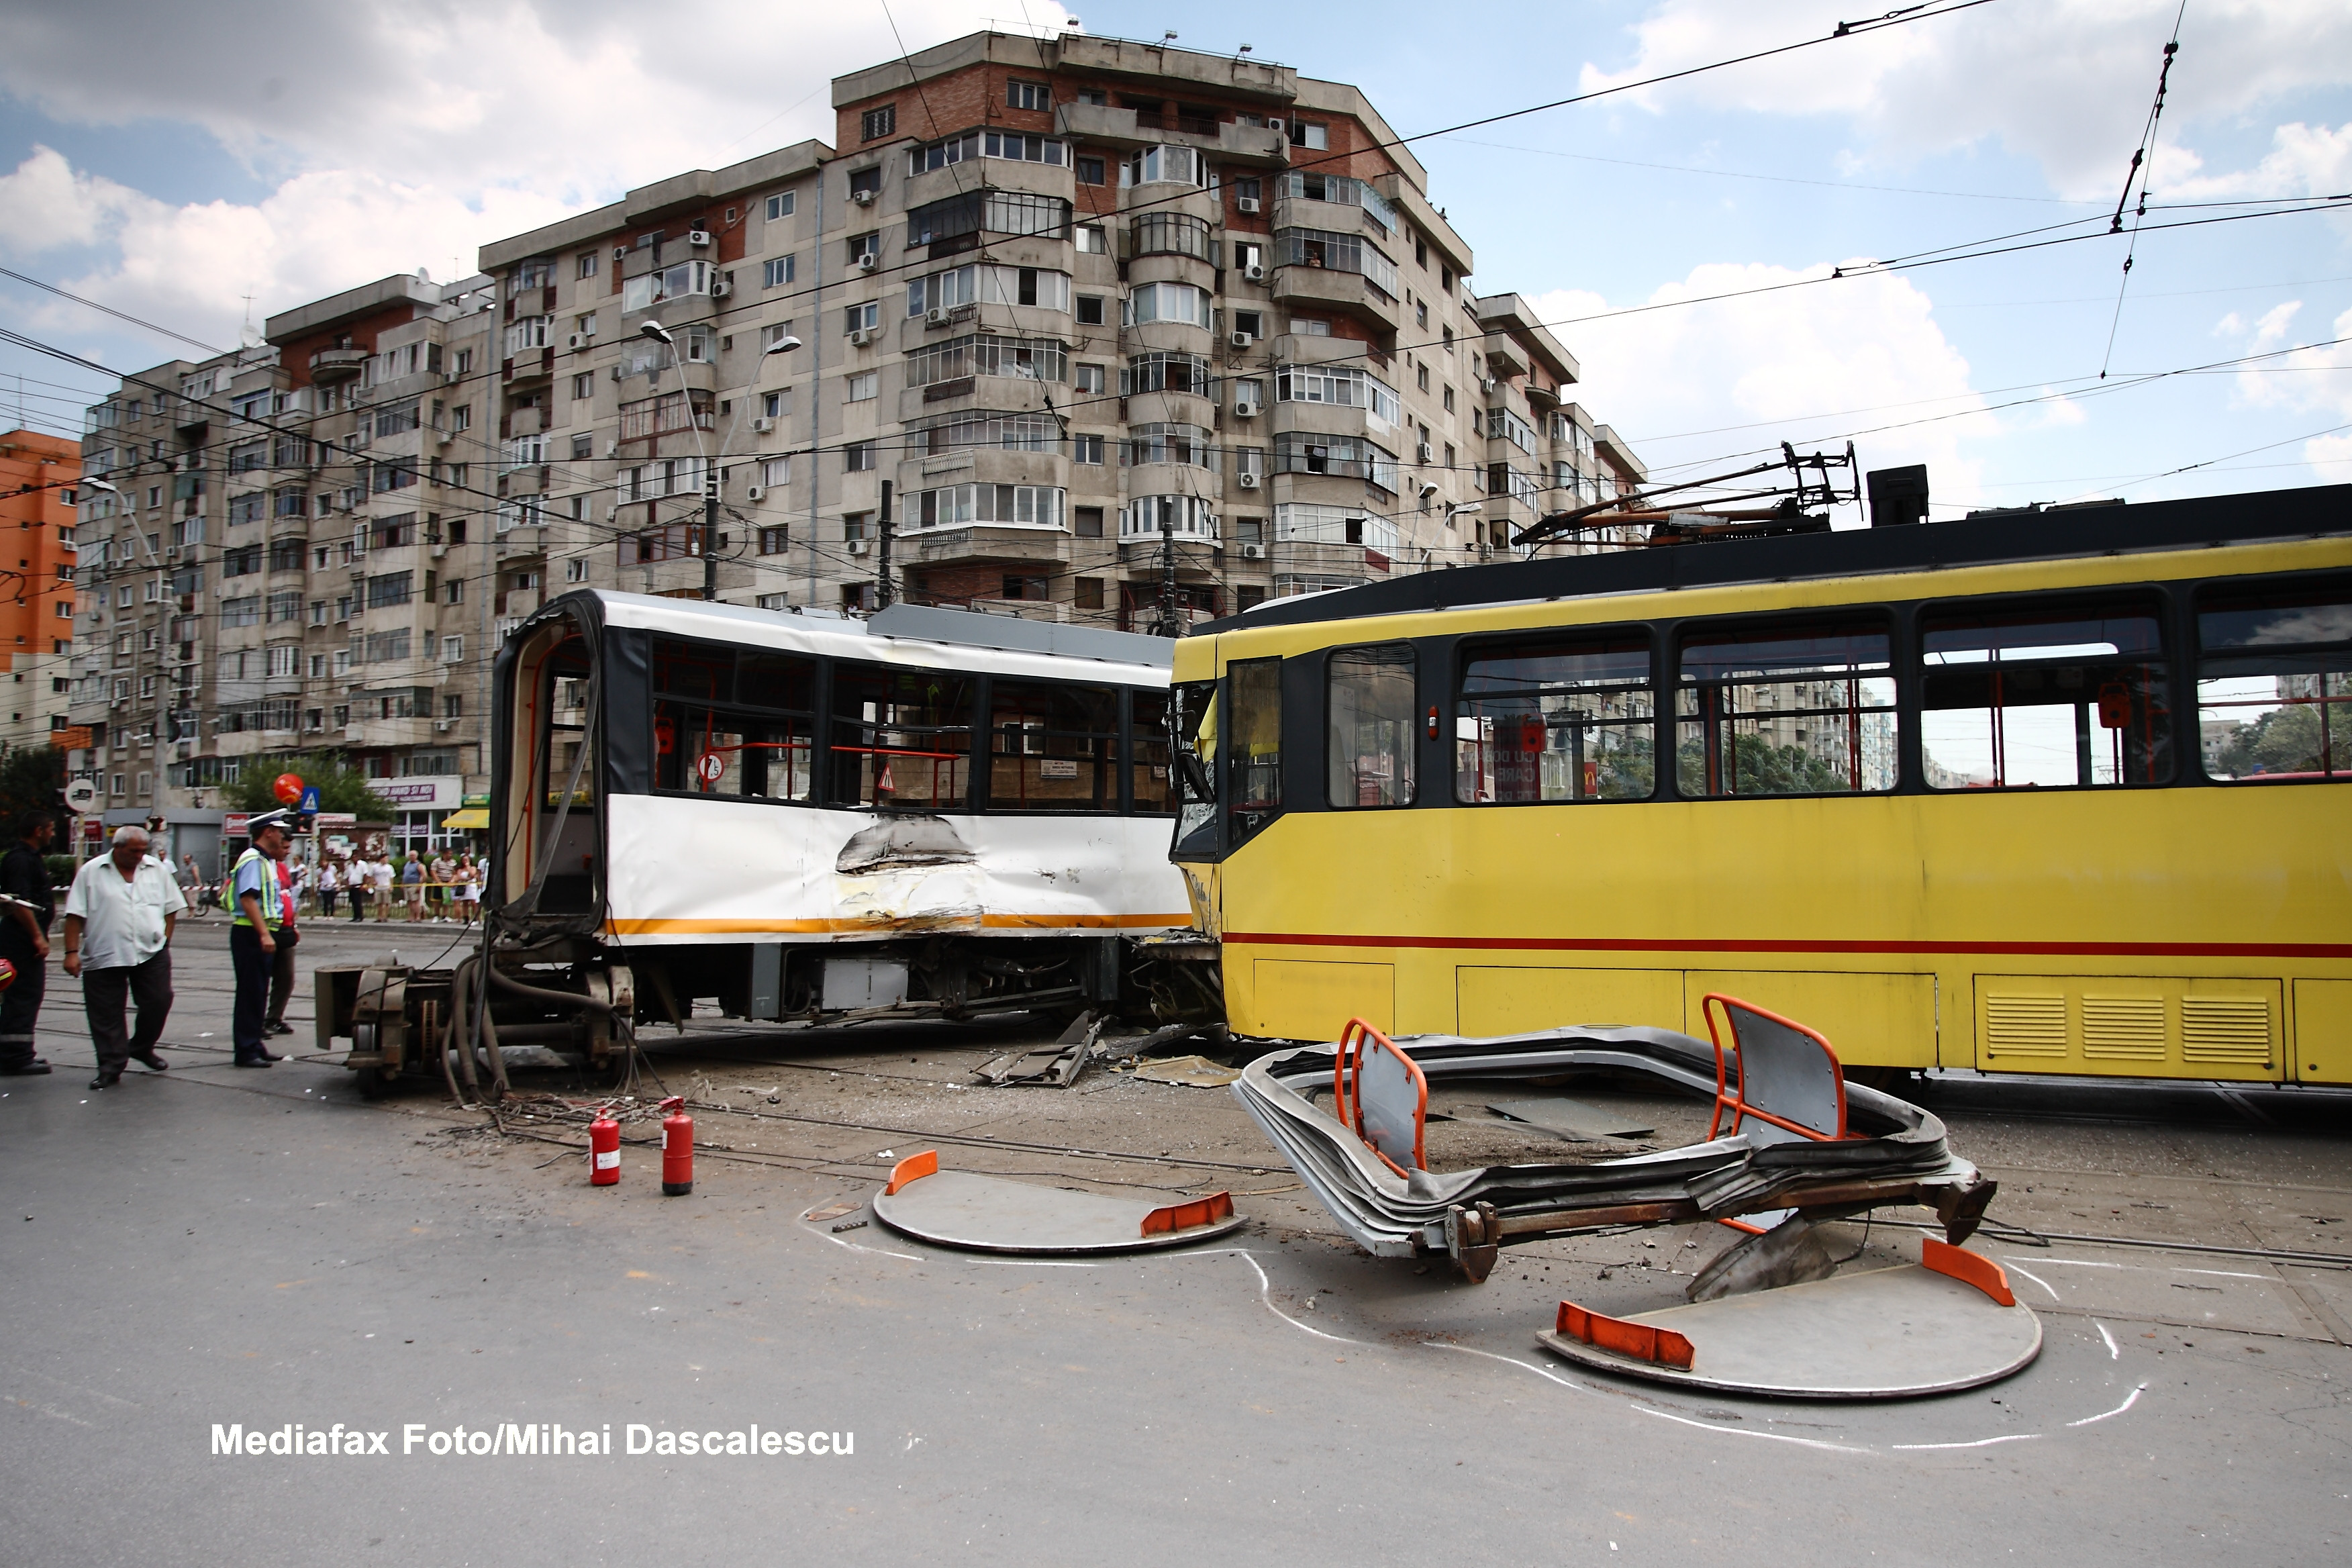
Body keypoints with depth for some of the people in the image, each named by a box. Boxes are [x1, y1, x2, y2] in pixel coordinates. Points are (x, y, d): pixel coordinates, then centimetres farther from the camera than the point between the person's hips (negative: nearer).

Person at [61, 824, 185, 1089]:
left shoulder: (157, 869, 7)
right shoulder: (91, 872, -1)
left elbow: (171, 908, 13)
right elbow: (75, 915, -2)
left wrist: (165, 939, 5)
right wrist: (72, 951, -7)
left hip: (151, 954, 2)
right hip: (103, 957, -2)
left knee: (158, 1002, 1)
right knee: (106, 1015, 2)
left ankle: (142, 1048, 25)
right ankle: (110, 1067, 11)